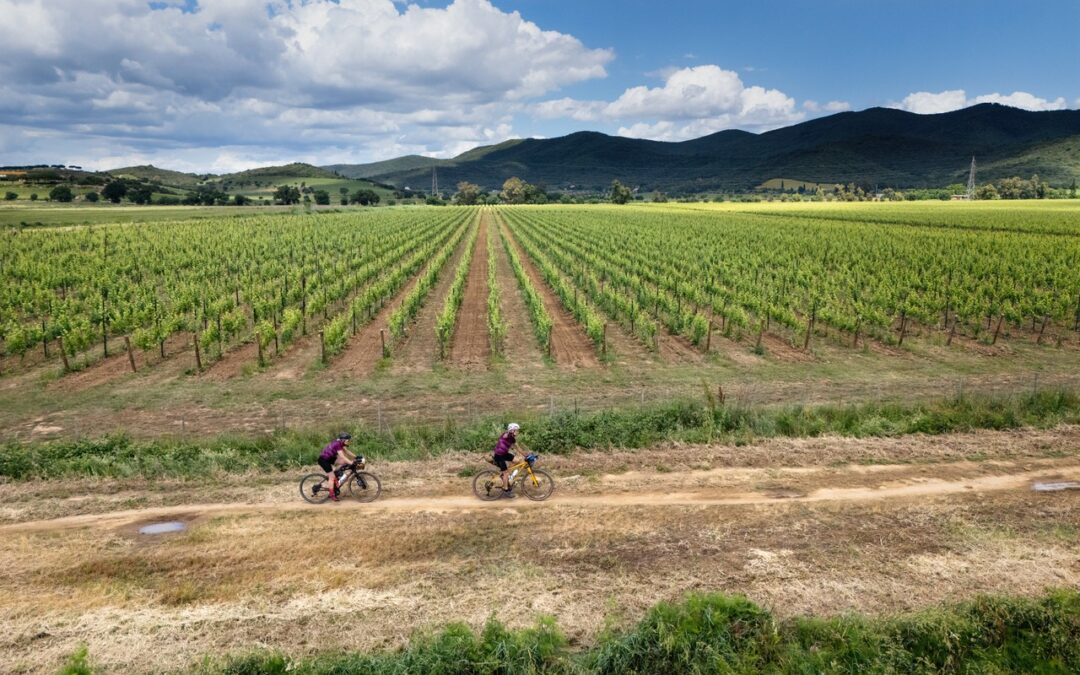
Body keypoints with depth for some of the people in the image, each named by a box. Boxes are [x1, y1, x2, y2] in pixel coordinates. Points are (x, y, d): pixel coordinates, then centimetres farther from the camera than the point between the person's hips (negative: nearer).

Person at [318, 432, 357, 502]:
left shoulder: (340, 443, 1)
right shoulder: (337, 444, -26)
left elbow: (347, 451, 7)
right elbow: (342, 456, -31)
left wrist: (355, 457, 0)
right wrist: (351, 463, -36)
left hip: (329, 458, 9)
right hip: (323, 460, -9)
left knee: (343, 462, -3)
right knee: (332, 477, -8)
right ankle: (332, 495, 0)